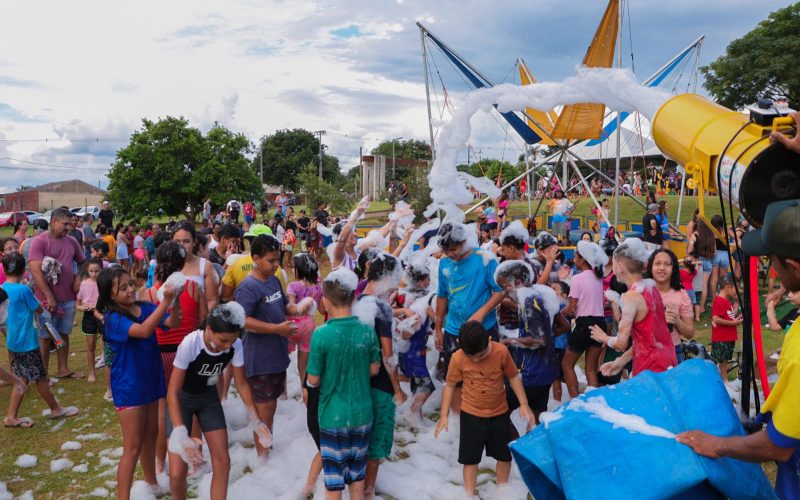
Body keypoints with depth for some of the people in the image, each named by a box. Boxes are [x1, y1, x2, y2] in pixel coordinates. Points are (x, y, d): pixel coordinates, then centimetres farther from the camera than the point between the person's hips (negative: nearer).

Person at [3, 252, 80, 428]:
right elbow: (39, 309, -6)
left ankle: (11, 417, 15)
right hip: (26, 341, -7)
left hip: (13, 341, 7)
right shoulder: (23, 290, -20)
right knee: (40, 377, 7)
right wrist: (31, 295, 7)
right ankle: (56, 409, 21)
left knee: (22, 380, 15)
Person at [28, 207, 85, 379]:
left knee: (64, 334, 14)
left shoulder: (72, 241, 7)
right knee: (45, 337, 5)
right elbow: (36, 271, -16)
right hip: (48, 299, -5)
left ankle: (63, 369, 25)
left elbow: (83, 263, 19)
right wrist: (49, 297, -18)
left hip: (69, 298, 5)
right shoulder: (39, 241, -10)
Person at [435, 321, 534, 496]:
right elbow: (450, 386, -7)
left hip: (499, 413, 2)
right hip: (471, 415, -1)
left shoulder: (501, 351, -20)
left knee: (505, 455, 17)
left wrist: (524, 404, -11)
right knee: (470, 458, 7)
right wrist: (444, 416, -8)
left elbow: (513, 377, -5)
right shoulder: (458, 358, -20)